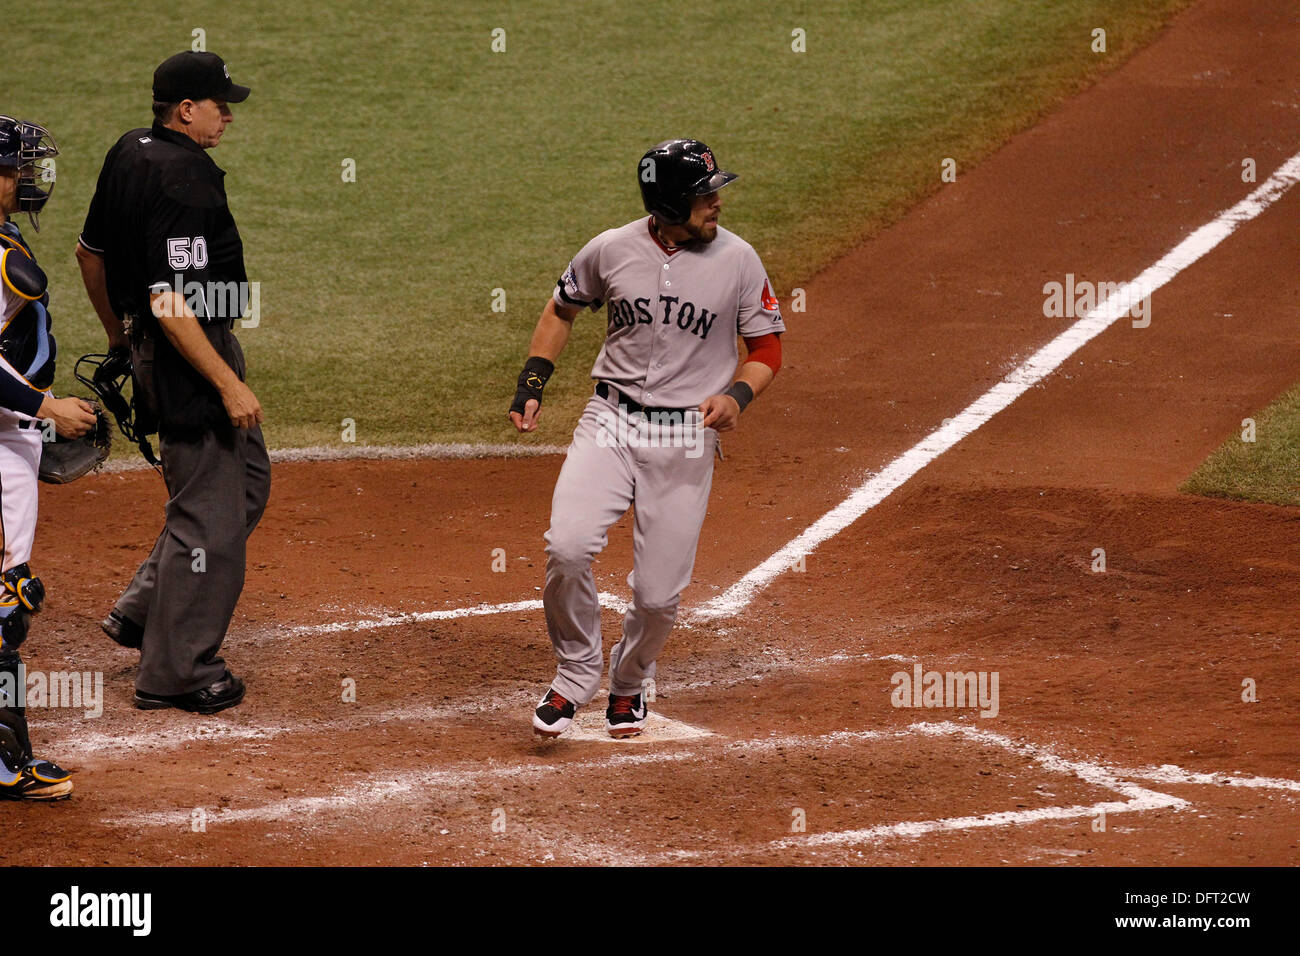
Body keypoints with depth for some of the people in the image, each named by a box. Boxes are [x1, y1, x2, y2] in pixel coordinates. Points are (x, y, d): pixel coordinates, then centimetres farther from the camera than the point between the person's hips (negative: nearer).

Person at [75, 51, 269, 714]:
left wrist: (119, 337, 30)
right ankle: (177, 674, 4)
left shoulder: (129, 154, 7)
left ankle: (141, 610, 23)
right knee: (209, 515, -3)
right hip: (190, 355, -10)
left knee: (248, 481, 20)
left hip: (153, 349, 10)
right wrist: (229, 384, -24)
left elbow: (90, 251, 20)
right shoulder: (185, 181, -23)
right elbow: (170, 305, -27)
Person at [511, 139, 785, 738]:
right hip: (611, 421, 0)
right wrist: (532, 384, 4)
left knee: (658, 594, -2)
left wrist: (736, 395, -16)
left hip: (688, 438, 0)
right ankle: (576, 673, 2)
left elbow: (766, 350, 4)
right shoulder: (611, 250, -3)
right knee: (568, 547, -23)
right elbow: (561, 310, 15)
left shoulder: (737, 260, -5)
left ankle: (629, 685, 30)